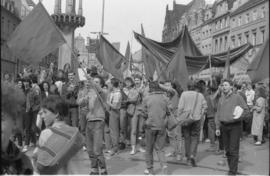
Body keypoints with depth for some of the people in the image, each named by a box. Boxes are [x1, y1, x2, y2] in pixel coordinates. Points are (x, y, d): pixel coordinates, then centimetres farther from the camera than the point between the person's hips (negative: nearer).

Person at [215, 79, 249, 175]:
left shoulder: (237, 97, -3)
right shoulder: (221, 99, 12)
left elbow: (246, 109, -2)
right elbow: (218, 114, 14)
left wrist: (238, 117, -17)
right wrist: (217, 127, 9)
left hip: (235, 126, -5)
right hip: (224, 126, 5)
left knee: (233, 150, -6)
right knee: (227, 150, 10)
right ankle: (231, 168, 22)